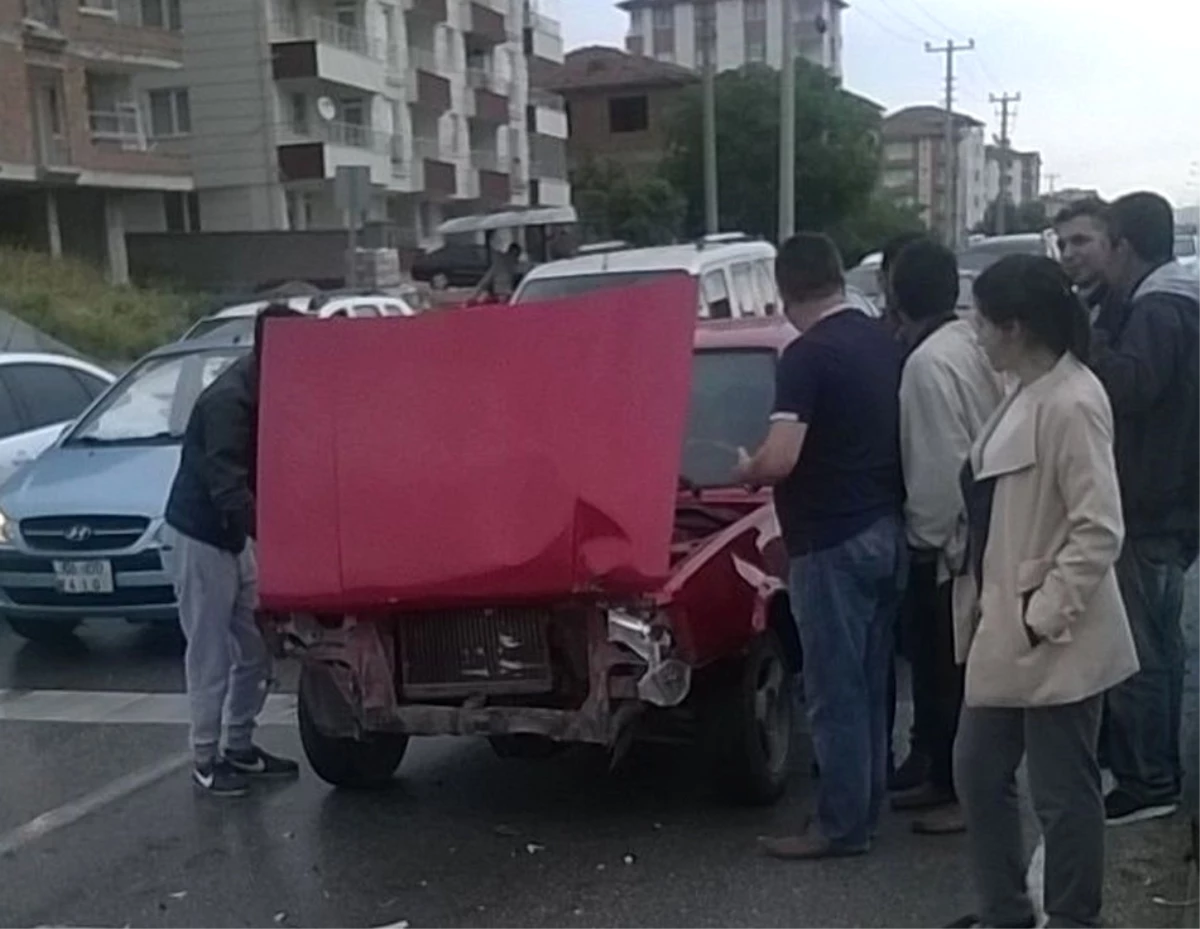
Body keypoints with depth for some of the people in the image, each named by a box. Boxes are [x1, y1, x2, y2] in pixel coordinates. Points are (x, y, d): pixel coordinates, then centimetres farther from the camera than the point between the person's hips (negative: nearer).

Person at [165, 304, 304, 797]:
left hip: (236, 532, 8)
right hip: (201, 534, -8)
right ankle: (206, 759, 12)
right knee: (210, 654, 0)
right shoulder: (228, 401, -25)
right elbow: (227, 489, -30)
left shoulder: (263, 387, 1)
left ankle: (240, 747, 25)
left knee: (255, 648, 12)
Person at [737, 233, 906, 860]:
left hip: (832, 542, -8)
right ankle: (867, 808, 26)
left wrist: (746, 470, -3)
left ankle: (842, 826, 9)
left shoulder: (808, 355, -16)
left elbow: (779, 461, -24)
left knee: (834, 690, 1)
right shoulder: (884, 343, 8)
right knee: (870, 684, 16)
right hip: (886, 531, 8)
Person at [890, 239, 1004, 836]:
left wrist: (934, 536, -15)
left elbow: (942, 462, -23)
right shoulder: (968, 344, 7)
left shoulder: (929, 361, -20)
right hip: (972, 530, 9)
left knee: (951, 670, 1)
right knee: (940, 665, 18)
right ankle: (946, 776, 29)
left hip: (942, 540, -9)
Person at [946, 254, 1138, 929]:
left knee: (1063, 793, 6)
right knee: (979, 772, 18)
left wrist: (1046, 614, -20)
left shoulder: (1072, 402, -20)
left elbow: (1100, 530, -23)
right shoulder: (1027, 394, 9)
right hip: (1007, 627, 10)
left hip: (1053, 638, -10)